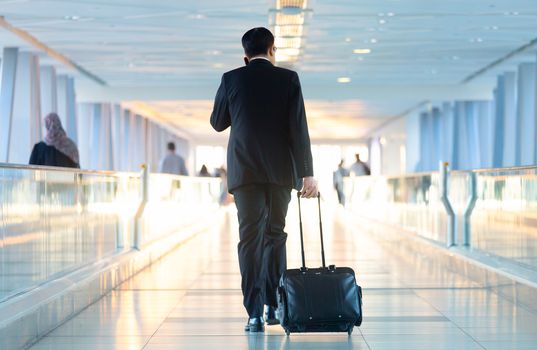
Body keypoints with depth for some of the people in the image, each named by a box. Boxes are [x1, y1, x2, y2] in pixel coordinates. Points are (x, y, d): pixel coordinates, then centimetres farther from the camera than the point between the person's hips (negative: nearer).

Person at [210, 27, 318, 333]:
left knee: (250, 238, -1)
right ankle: (274, 305, 15)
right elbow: (299, 128, -6)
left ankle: (255, 314, -8)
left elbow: (217, 123, 12)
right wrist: (307, 173, -4)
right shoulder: (288, 79, 0)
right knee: (275, 235, 14)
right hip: (280, 170, 0)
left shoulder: (232, 79, 1)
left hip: (245, 170, 0)